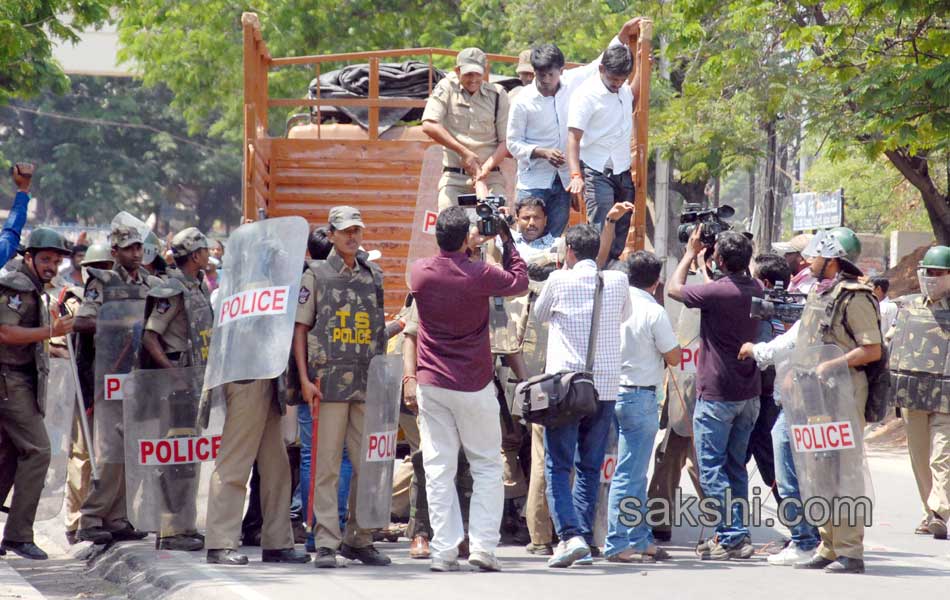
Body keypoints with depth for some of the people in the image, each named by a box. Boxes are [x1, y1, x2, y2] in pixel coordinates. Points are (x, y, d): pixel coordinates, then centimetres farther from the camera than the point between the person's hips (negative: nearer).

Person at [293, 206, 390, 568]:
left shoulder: (374, 276, 15)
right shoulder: (316, 275, 4)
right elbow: (300, 328, 2)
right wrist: (305, 379, -7)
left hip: (368, 383, 4)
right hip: (330, 381, -4)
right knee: (327, 465, -4)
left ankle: (358, 539, 15)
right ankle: (326, 544, -3)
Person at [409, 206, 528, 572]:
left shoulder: (420, 273, -5)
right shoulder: (480, 275, -14)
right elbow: (520, 281, 4)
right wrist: (506, 240, 10)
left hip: (432, 384, 3)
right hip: (474, 386, -2)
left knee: (438, 468, 4)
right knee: (487, 466, 8)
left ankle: (444, 551, -1)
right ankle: (483, 545, -2)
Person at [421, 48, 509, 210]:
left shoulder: (497, 95, 5)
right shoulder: (446, 88, 2)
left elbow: (506, 141, 2)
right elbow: (429, 126, -11)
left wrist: (486, 168, -14)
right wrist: (464, 152, -14)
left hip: (490, 177, 0)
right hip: (453, 177, 0)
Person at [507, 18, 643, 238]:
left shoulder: (571, 83, -1)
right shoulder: (523, 101, -9)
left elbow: (602, 64, 12)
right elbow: (513, 143, -4)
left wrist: (624, 35, 5)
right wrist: (543, 152, -18)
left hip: (564, 180, 3)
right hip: (533, 181, -3)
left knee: (553, 239, 5)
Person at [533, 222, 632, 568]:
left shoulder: (559, 280, -5)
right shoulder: (618, 282, 3)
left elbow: (538, 316, 13)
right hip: (606, 386, 3)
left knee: (557, 465, 0)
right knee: (590, 467, 12)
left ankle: (570, 535, -17)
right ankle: (585, 541, 10)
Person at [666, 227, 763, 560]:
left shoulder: (716, 292, -20)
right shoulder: (756, 289, 3)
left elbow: (674, 289, -2)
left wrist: (691, 254, 8)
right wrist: (700, 259, 21)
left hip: (716, 394, -7)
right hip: (749, 394, 7)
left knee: (712, 468, -3)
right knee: (735, 467, 15)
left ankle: (732, 536, -9)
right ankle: (736, 535, 17)